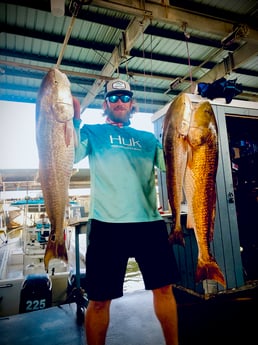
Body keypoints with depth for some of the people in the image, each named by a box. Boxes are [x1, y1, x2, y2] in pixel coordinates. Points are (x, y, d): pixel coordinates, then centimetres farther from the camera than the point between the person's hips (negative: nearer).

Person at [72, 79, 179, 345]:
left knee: (164, 287, 13)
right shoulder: (92, 131, 9)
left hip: (150, 222, 4)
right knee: (100, 299, 5)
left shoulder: (147, 138, 17)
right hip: (107, 224, -3)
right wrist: (74, 120, -16)